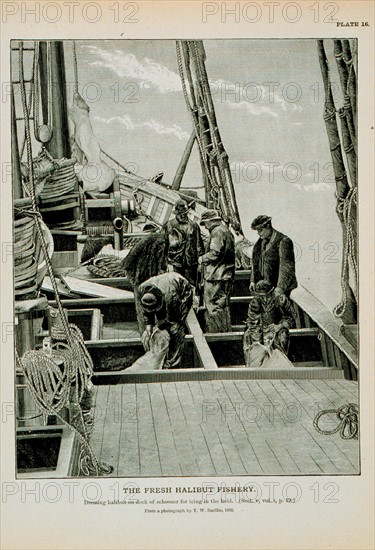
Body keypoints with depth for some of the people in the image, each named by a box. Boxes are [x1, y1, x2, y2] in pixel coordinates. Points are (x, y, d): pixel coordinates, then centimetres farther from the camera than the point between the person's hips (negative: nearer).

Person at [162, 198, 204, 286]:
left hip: (191, 263, 2)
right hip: (176, 263, -2)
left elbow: (199, 245, 12)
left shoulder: (194, 225, 10)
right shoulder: (169, 225, 2)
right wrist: (169, 263, -4)